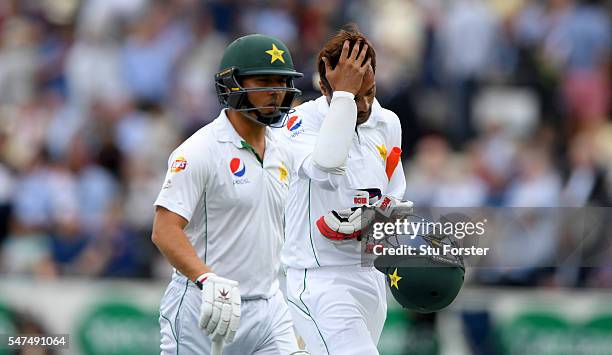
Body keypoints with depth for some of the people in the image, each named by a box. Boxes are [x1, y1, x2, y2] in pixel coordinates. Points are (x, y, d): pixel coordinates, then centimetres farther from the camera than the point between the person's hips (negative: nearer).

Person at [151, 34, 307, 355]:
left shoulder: (280, 152, 13)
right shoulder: (199, 151, -11)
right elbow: (165, 231, -20)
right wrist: (208, 279, -34)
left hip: (268, 309, 6)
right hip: (202, 306, -6)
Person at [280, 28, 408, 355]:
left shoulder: (387, 124, 11)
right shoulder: (304, 120, -9)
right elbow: (327, 167, -31)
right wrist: (344, 93, -24)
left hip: (370, 275, 7)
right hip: (318, 276, -7)